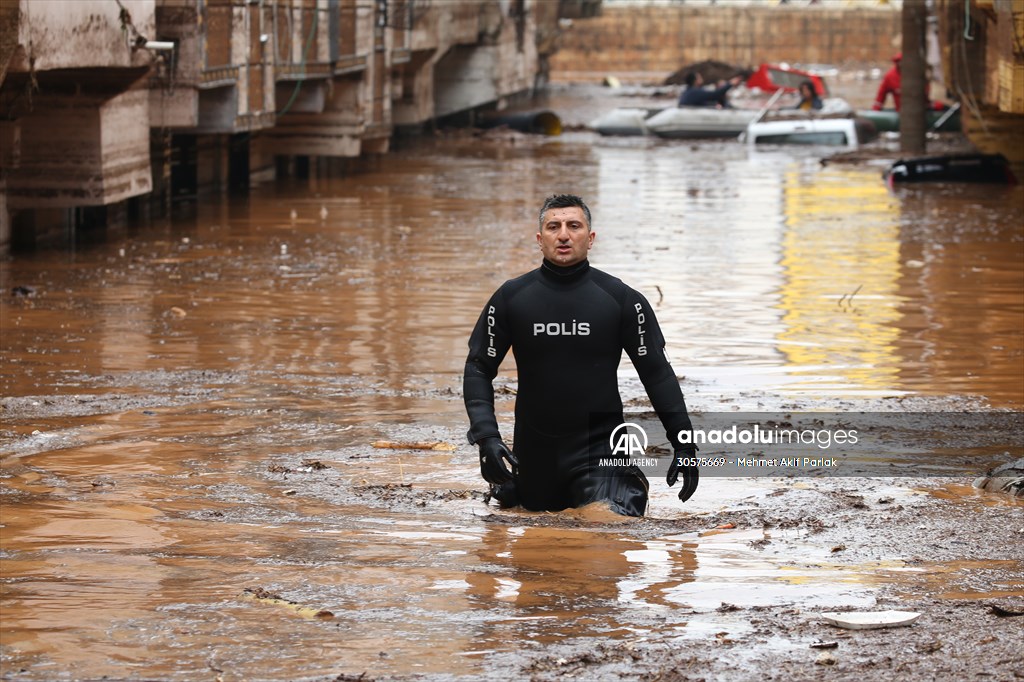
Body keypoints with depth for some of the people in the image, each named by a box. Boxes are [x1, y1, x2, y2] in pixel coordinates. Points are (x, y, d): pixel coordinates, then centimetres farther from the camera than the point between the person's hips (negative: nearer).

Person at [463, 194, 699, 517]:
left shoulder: (621, 299, -6)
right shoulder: (510, 297, -3)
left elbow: (656, 372, 0)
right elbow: (479, 369, 1)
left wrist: (684, 445, -3)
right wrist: (487, 437, -13)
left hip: (600, 447, -2)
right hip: (534, 451, 2)